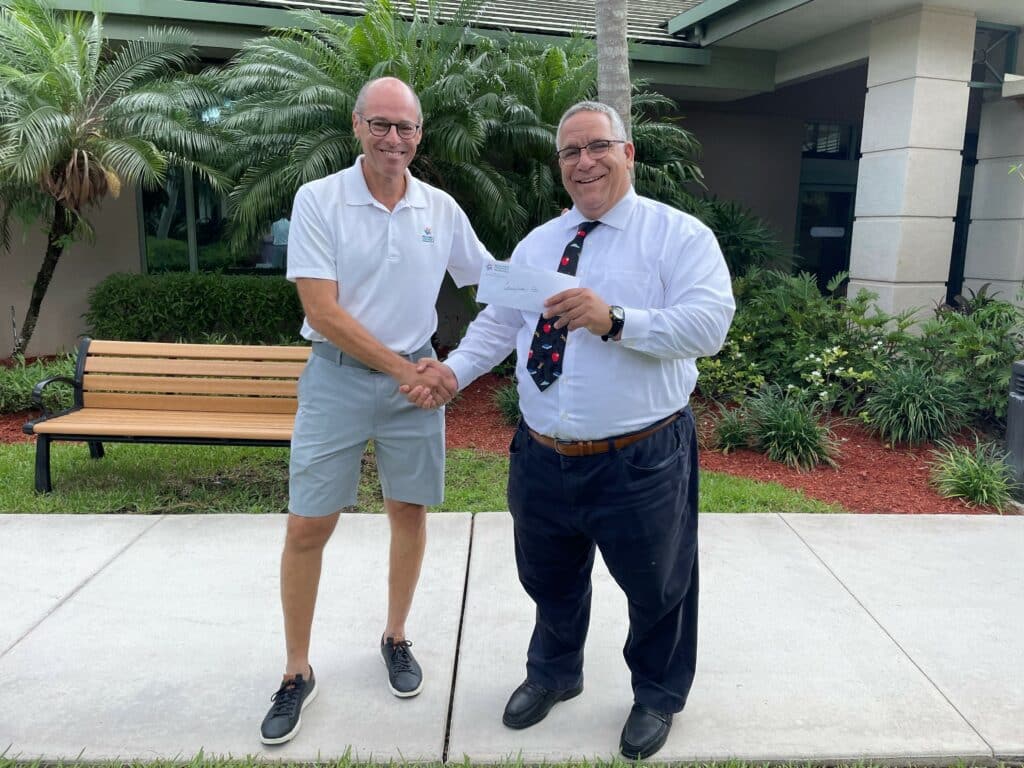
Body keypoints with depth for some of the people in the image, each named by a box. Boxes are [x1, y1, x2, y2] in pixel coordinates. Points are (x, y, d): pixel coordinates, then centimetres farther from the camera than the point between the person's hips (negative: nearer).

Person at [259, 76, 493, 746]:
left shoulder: (442, 209, 3)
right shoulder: (318, 200, -7)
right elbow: (324, 312, -13)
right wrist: (405, 371, -13)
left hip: (417, 376, 3)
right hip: (337, 378, -2)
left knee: (410, 514, 10)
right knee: (307, 527, 1)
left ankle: (396, 639, 33)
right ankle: (298, 673, 19)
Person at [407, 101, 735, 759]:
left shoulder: (679, 235, -7)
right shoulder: (537, 244, 10)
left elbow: (709, 326, -20)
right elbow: (499, 322, 8)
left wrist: (615, 320, -32)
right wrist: (455, 370, -9)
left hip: (641, 461, -4)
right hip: (543, 458, 5)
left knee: (657, 588, 18)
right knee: (550, 582, 25)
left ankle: (657, 695, 46)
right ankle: (553, 674, 54)